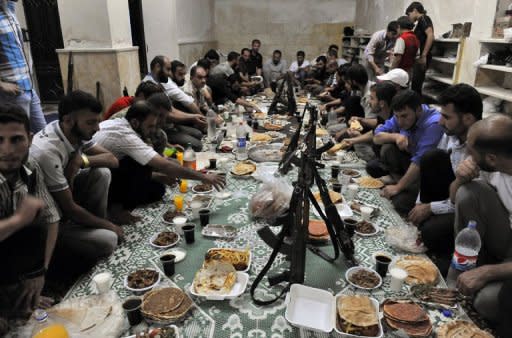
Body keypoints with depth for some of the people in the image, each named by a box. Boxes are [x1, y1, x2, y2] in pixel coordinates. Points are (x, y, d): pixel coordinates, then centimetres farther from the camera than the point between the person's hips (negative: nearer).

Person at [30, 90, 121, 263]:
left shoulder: (78, 132, -11)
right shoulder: (47, 151, -33)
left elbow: (112, 160, -6)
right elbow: (69, 208, -25)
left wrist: (82, 160, -25)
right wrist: (109, 225, -13)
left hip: (62, 199, 8)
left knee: (102, 173, -14)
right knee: (108, 240, -23)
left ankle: (96, 227, 1)